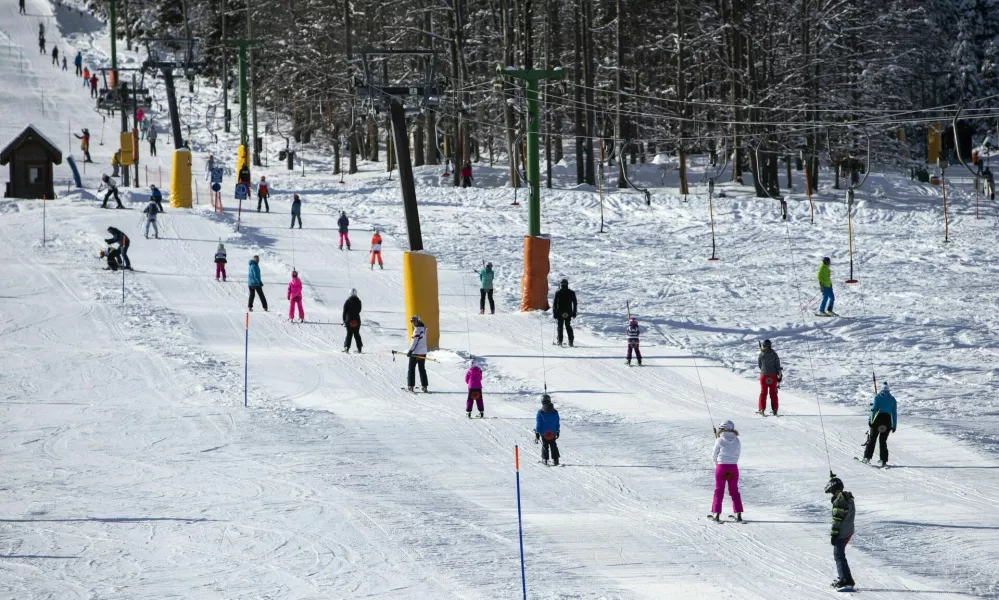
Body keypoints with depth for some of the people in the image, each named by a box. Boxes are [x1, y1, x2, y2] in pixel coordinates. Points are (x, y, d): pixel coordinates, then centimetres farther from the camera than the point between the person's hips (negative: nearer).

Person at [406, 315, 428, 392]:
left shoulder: (417, 329, -15)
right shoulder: (424, 328, 10)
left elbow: (415, 341, -20)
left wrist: (410, 351, -19)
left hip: (415, 353, -8)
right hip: (423, 352, 8)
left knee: (411, 369, 1)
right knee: (422, 369, 13)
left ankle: (411, 385, -1)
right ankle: (424, 386, 10)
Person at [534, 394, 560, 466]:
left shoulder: (540, 413, -13)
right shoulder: (555, 412, -3)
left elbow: (538, 424, -10)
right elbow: (557, 423, 6)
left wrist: (537, 434, -4)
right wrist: (557, 432, 17)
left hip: (544, 433, -2)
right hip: (553, 433, 2)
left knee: (545, 445, 12)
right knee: (553, 445, 13)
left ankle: (545, 459, 12)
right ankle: (555, 459, 8)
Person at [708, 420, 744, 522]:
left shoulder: (720, 441, -10)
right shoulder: (737, 441, -2)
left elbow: (714, 456, -1)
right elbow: (737, 454, 8)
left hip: (721, 467, -2)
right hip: (733, 467, 2)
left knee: (719, 491, 8)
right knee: (734, 491, 12)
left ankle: (716, 513, 5)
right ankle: (738, 514, 8)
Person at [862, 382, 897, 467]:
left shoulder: (878, 396, 3)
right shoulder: (892, 399, 12)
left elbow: (874, 409, -6)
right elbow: (894, 413, 10)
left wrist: (871, 420, -5)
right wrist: (894, 425, 13)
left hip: (878, 418, -2)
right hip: (887, 420, 2)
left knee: (872, 439, 5)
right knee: (883, 440, 8)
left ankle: (867, 457, -4)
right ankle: (884, 460, -1)